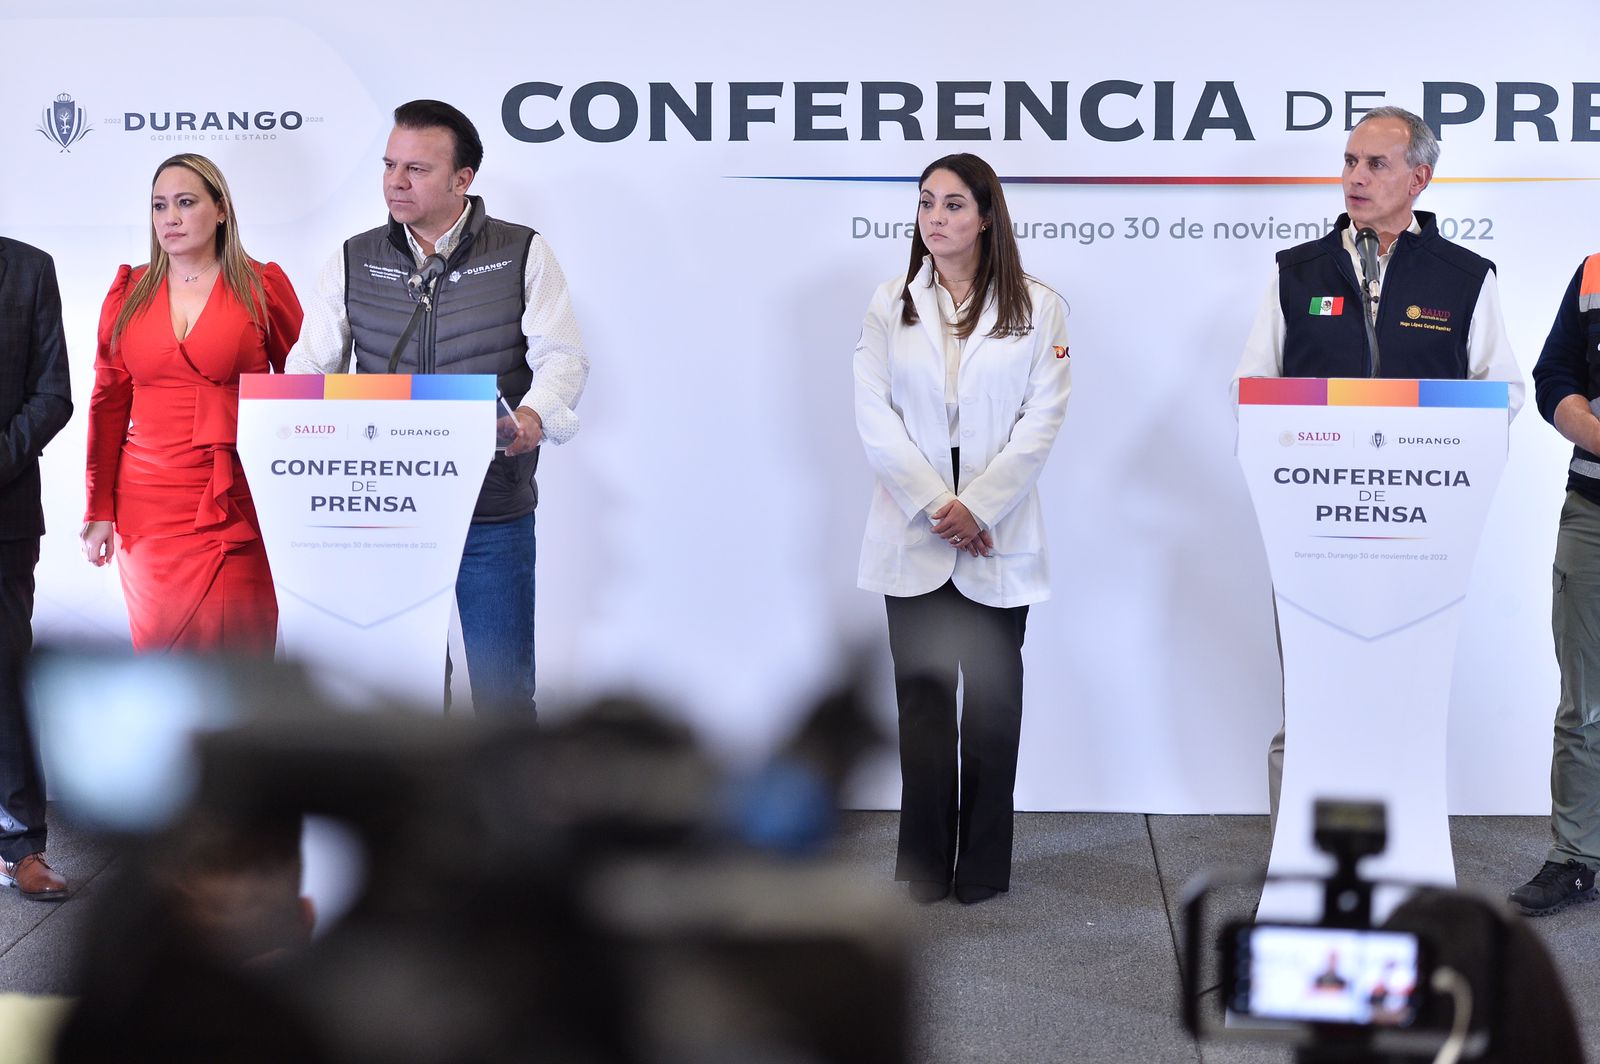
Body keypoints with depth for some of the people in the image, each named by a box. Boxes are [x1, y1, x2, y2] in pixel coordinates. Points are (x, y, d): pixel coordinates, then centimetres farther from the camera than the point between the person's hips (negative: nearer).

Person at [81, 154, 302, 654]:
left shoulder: (262, 286, 2)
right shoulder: (129, 292, 10)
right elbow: (109, 402, 9)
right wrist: (99, 510, 5)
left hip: (235, 507, -3)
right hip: (147, 505, 3)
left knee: (233, 649, -5)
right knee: (158, 646, 6)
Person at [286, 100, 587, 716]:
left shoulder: (524, 254, 2)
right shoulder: (353, 262, 9)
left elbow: (562, 355, -6)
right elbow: (310, 363, 4)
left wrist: (536, 415, -27)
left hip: (495, 514, -2)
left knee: (502, 690, 2)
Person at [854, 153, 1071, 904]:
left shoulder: (1036, 308, 2)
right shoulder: (891, 305, 7)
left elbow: (1042, 417, -4)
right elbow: (874, 413, 0)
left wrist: (976, 507, -12)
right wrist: (933, 505, -11)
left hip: (997, 536, -1)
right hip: (913, 533, 1)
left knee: (992, 700, 4)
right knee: (921, 699, 4)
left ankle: (984, 863, 12)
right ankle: (924, 864, 11)